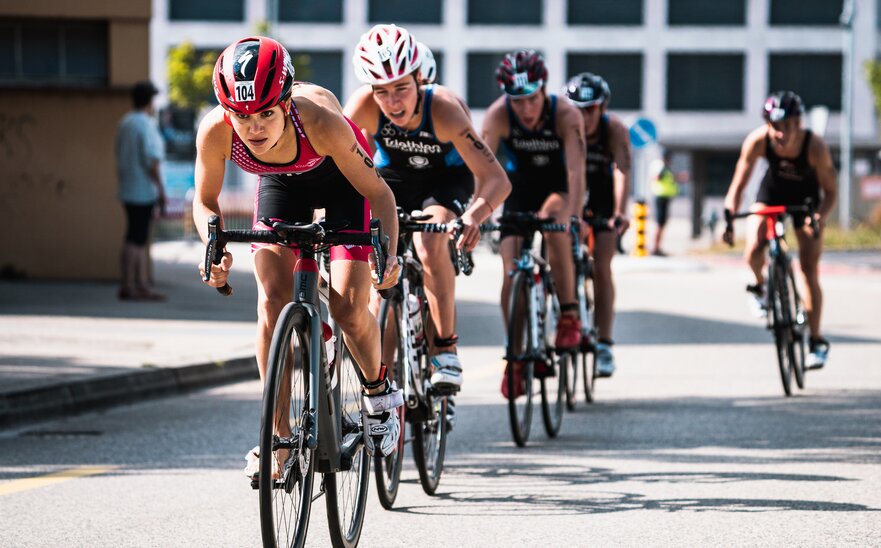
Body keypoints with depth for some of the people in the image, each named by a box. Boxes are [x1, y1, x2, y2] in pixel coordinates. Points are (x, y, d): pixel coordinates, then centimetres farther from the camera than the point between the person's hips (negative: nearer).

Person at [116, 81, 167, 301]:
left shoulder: (124, 123, 12)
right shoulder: (146, 126, -15)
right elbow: (152, 161, -18)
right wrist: (161, 191, -13)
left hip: (128, 190, 9)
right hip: (144, 190, -9)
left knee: (141, 239, 11)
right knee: (135, 239, -6)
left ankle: (141, 285, 12)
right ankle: (128, 286, -5)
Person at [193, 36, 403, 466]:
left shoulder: (320, 121, -41)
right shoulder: (215, 132, -33)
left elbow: (377, 192, -29)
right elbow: (205, 201, -14)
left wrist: (390, 253, -44)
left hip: (339, 177, -2)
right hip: (279, 183, 2)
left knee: (348, 307, -14)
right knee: (273, 302, -14)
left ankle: (378, 391, 18)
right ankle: (279, 437, -4)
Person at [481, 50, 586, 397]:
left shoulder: (566, 116, -29)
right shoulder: (498, 116, -26)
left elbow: (575, 169, -37)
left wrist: (574, 215, -50)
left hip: (557, 186, -2)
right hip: (519, 189, 2)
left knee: (554, 224, -35)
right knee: (511, 274, -9)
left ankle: (569, 315, -22)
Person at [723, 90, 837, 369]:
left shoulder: (815, 146, -34)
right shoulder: (756, 141, -31)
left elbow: (830, 191, -24)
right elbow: (739, 185, -23)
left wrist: (820, 217, -44)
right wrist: (729, 218, -37)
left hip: (806, 196, -1)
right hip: (772, 190, 1)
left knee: (809, 271, -6)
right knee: (753, 253, -23)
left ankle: (817, 342, 7)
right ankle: (759, 286, 13)